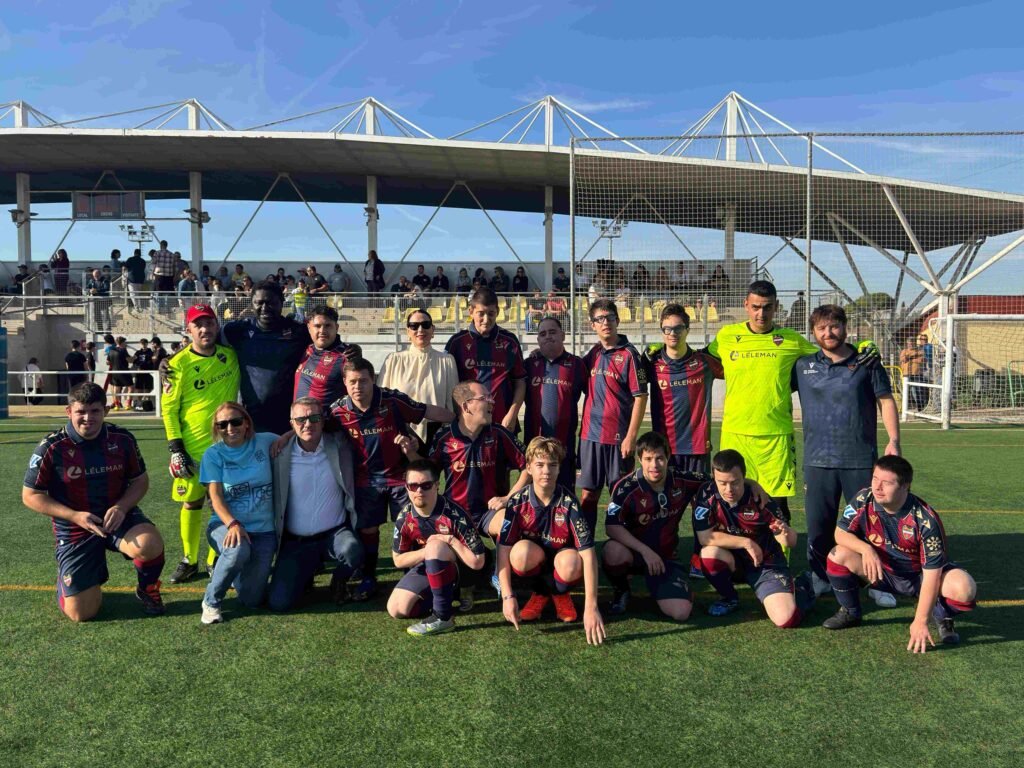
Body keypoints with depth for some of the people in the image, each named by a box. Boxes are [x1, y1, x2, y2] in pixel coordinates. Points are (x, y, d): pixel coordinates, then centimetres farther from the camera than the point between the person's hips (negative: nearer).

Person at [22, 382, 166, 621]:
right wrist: (75, 516, -18)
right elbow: (31, 496, -5)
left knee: (150, 544, -35)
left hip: (117, 517, 1)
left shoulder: (122, 439, -7)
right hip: (74, 530, -1)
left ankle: (147, 589, 1)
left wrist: (121, 507, -16)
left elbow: (140, 480, 4)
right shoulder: (51, 448, -13)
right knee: (81, 613, -5)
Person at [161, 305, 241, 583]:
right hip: (192, 448, -2)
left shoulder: (230, 356, 1)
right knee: (191, 503, 7)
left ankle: (215, 560, 22)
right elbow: (168, 408, -6)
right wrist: (175, 447, -10)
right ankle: (189, 562, 22)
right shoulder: (179, 364, -8)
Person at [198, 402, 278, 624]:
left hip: (263, 529, 1)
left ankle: (235, 574, 33)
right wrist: (232, 524, -25)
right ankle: (211, 602, -10)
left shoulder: (266, 442, 0)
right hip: (225, 524, -1)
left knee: (252, 600, -3)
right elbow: (215, 495, -8)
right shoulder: (213, 454, 0)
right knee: (238, 549, -38)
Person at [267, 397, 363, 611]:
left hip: (336, 533, -1)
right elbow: (273, 499, 5)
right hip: (296, 541, 1)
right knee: (278, 601, -10)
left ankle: (339, 580, 5)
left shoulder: (340, 447, -3)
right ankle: (307, 572, 26)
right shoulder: (281, 454, -4)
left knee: (352, 552, -34)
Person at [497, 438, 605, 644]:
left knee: (571, 562, -37)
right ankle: (540, 591, 0)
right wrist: (507, 596, -29)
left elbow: (588, 553, -28)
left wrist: (591, 607, -35)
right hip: (533, 563, 1)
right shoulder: (517, 502, -17)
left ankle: (560, 592, 1)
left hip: (562, 558, -1)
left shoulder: (569, 503, -23)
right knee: (521, 551, -34)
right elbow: (504, 549, -19)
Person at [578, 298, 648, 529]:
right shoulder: (593, 354, 10)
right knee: (588, 494, 9)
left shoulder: (628, 354, -7)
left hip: (618, 436, -5)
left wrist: (631, 436, -13)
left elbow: (640, 397, -10)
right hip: (590, 434, 5)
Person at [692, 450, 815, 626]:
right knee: (709, 553, -32)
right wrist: (746, 542, -22)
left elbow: (791, 542, -14)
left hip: (766, 564, -2)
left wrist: (786, 533, -38)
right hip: (731, 561, 2)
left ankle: (802, 587, 18)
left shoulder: (760, 499, -20)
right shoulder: (707, 494, -18)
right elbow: (705, 537, -22)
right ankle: (730, 598, 1)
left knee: (787, 619, -20)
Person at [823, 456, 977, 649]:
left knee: (965, 588, -33)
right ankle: (850, 613, 5)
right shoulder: (864, 500, -20)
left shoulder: (926, 520, -29)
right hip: (883, 572, 3)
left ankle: (943, 619, 5)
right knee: (839, 555, -22)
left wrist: (920, 621, -29)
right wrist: (866, 549, -32)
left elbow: (931, 574, -27)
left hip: (920, 576, -3)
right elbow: (840, 533, -10)